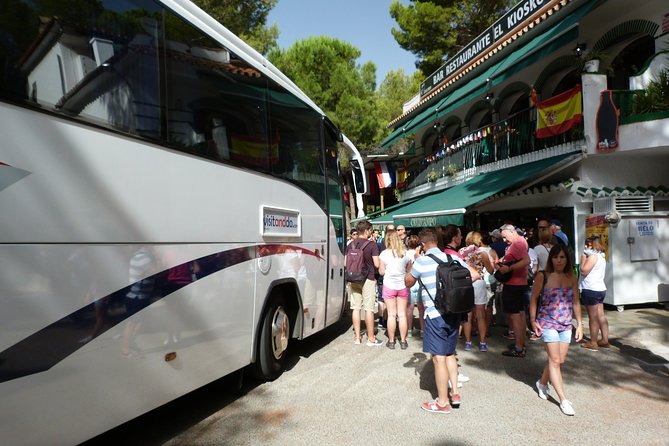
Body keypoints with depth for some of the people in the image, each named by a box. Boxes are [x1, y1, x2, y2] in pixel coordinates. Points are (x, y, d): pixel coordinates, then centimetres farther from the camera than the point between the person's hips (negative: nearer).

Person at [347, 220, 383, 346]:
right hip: (368, 279, -5)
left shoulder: (351, 244, 4)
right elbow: (376, 264, -13)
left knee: (356, 308, 9)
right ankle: (371, 338, 10)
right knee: (369, 309, 2)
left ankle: (357, 337, 15)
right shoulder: (372, 245, -11)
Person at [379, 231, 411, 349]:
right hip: (403, 286, 2)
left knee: (391, 314, 5)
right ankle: (403, 341, 15)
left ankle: (391, 341, 13)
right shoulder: (405, 253, -1)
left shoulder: (384, 254, -8)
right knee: (402, 314, 9)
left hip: (389, 286, -2)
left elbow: (381, 272, -5)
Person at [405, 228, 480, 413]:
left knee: (439, 358, 3)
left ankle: (442, 402, 14)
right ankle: (455, 394, 28)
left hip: (435, 315, -7)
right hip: (454, 312, 7)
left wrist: (414, 261, 16)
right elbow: (475, 275, 7)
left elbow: (408, 282, 5)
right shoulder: (453, 258, 6)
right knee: (449, 353, 22)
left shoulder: (421, 262, -10)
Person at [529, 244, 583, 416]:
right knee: (555, 360, -5)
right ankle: (563, 400, 2)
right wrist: (533, 320, -5)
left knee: (560, 360, 10)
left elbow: (576, 302, 10)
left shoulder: (572, 279, 4)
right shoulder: (543, 277, -7)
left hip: (566, 324, 5)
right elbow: (534, 299, -1)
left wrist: (579, 324, 6)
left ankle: (542, 383, 35)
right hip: (548, 323, -4)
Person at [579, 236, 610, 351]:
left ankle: (593, 343, 1)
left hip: (591, 290, -10)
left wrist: (583, 258, -8)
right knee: (601, 316, 13)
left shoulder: (593, 256, -16)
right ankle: (605, 340, 19)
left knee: (593, 317, -4)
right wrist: (586, 257, 12)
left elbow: (583, 271, -19)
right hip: (600, 289, 10)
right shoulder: (601, 256, 15)